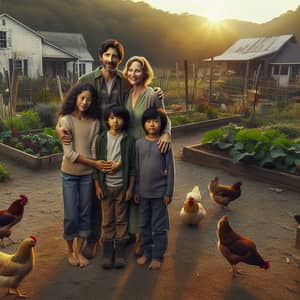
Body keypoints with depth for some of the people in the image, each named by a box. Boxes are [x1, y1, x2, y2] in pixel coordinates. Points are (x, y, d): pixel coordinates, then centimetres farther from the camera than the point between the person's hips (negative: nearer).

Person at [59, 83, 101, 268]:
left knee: (85, 213, 9)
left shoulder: (94, 122, -2)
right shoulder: (66, 120, -9)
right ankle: (70, 251, 25)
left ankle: (79, 250, 25)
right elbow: (69, 153, -15)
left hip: (88, 174, 2)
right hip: (70, 174, -2)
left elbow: (95, 151, -3)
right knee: (71, 215, 3)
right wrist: (94, 163, -19)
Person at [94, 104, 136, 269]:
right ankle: (107, 251, 19)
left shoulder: (129, 140, -4)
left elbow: (132, 166, -2)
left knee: (121, 219, 9)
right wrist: (97, 186, -1)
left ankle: (120, 251, 20)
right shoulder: (101, 139, -1)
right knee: (107, 220, 9)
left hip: (122, 186, -1)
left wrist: (130, 188, -4)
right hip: (106, 185, 1)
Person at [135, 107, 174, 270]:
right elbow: (137, 168, 6)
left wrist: (169, 192, -6)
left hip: (159, 192, -3)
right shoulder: (139, 143, 2)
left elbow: (170, 169, -4)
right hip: (143, 192, 3)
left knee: (159, 226, 7)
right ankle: (146, 253, 29)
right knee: (144, 225, 14)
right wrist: (136, 191, 5)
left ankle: (157, 256, 20)